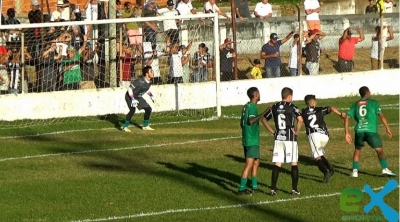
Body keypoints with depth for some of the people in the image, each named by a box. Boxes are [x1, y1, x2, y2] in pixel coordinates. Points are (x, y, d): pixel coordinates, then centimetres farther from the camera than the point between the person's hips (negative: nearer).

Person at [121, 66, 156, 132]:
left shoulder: (149, 82, -6)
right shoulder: (140, 81, -31)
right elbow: (130, 88, -27)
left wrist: (151, 95, 4)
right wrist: (133, 99, -31)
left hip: (138, 97, 8)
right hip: (130, 96, -8)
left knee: (148, 109, 3)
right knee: (132, 110, -27)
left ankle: (145, 126, 21)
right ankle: (125, 127, -16)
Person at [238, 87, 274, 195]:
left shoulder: (246, 106, 13)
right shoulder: (252, 107, -14)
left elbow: (242, 123, 20)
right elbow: (251, 121, -30)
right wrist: (263, 113, -37)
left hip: (247, 140, 10)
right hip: (252, 141, -10)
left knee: (256, 162, 17)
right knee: (249, 164, -9)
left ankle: (254, 187, 22)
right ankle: (241, 189, -11)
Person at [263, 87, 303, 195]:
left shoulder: (275, 107, 7)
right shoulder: (292, 107, -7)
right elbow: (300, 120, -22)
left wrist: (272, 131, 16)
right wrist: (297, 132, -8)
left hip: (278, 138, 4)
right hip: (290, 139, -4)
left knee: (277, 164, 4)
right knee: (294, 164, 7)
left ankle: (273, 189, -1)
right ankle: (294, 189, 7)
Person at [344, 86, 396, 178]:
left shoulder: (355, 104, 17)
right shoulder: (373, 102, 8)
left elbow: (347, 118, 10)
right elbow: (381, 116, -1)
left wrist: (347, 133, 12)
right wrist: (387, 129, 1)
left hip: (359, 130, 3)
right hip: (371, 130, -3)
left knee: (357, 150, 21)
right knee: (379, 150, -2)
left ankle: (355, 171, 12)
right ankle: (385, 169, -18)